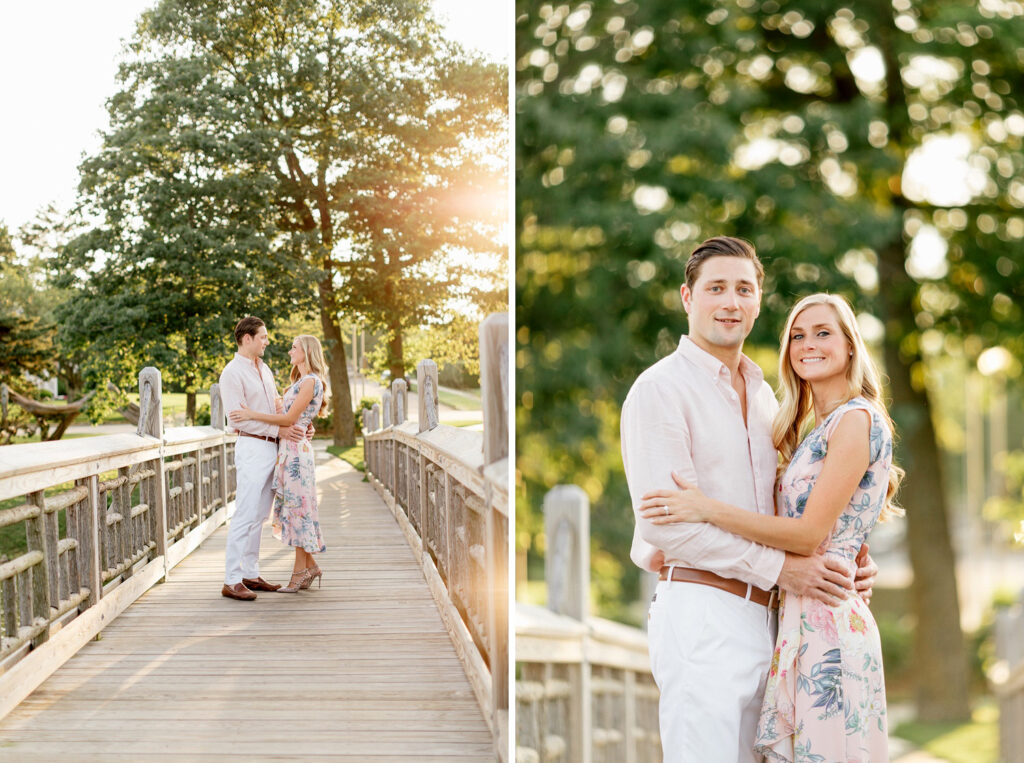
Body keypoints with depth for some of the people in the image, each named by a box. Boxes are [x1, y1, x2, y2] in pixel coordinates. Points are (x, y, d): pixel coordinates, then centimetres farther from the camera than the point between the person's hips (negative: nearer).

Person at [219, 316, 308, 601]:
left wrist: (297, 425, 5)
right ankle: (231, 581, -10)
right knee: (245, 514, -11)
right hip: (251, 447, -8)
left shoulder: (264, 369, 16)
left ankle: (250, 574, 15)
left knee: (259, 515, 10)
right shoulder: (232, 373, -11)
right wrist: (279, 430, -18)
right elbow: (239, 417, -16)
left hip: (270, 448, 9)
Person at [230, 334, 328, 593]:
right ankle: (310, 566, 15)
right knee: (292, 507, 10)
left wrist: (252, 415, -18)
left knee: (297, 506, -5)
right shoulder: (301, 381, 19)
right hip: (288, 448, 10)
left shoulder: (310, 382, -11)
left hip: (296, 448, -10)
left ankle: (300, 572, 0)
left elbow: (290, 418, -16)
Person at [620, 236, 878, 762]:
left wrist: (847, 564, 6)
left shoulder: (762, 394, 19)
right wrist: (779, 567, -16)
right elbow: (666, 522, -16)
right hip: (701, 612, -8)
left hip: (763, 616, 8)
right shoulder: (660, 389, -7)